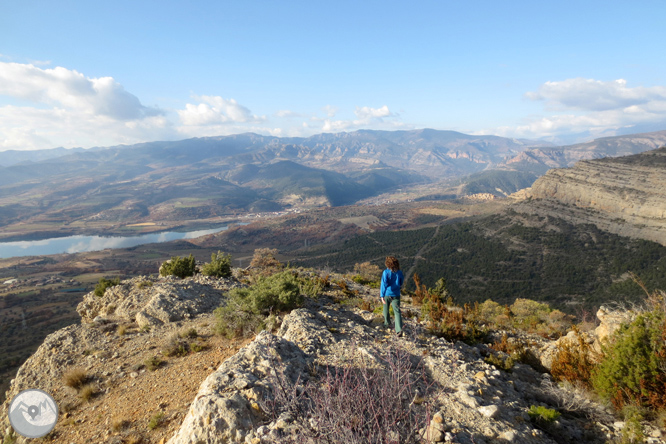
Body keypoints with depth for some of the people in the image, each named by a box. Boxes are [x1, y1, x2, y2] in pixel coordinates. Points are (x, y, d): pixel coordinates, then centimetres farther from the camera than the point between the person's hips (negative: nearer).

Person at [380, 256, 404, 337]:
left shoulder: (386, 272, -12)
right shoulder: (399, 272, 0)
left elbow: (383, 284, -18)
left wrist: (382, 296, -19)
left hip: (387, 294, -2)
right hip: (396, 294, 2)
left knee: (386, 308, 23)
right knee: (397, 311, -5)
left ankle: (387, 323, 41)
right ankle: (399, 329, -19)